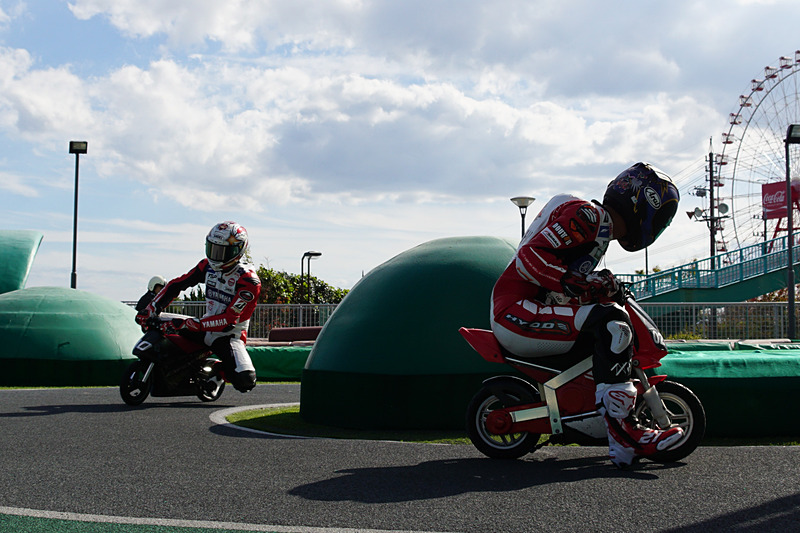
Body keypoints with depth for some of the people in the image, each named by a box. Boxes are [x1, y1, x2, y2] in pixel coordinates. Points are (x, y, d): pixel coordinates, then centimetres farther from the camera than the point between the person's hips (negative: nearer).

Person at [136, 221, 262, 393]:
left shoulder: (248, 280, -21)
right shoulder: (208, 265, -1)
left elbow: (230, 319, -27)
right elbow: (176, 284, 5)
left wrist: (193, 324, -33)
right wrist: (150, 310, -3)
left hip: (230, 334, -6)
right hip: (206, 326, 6)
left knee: (245, 380, -29)